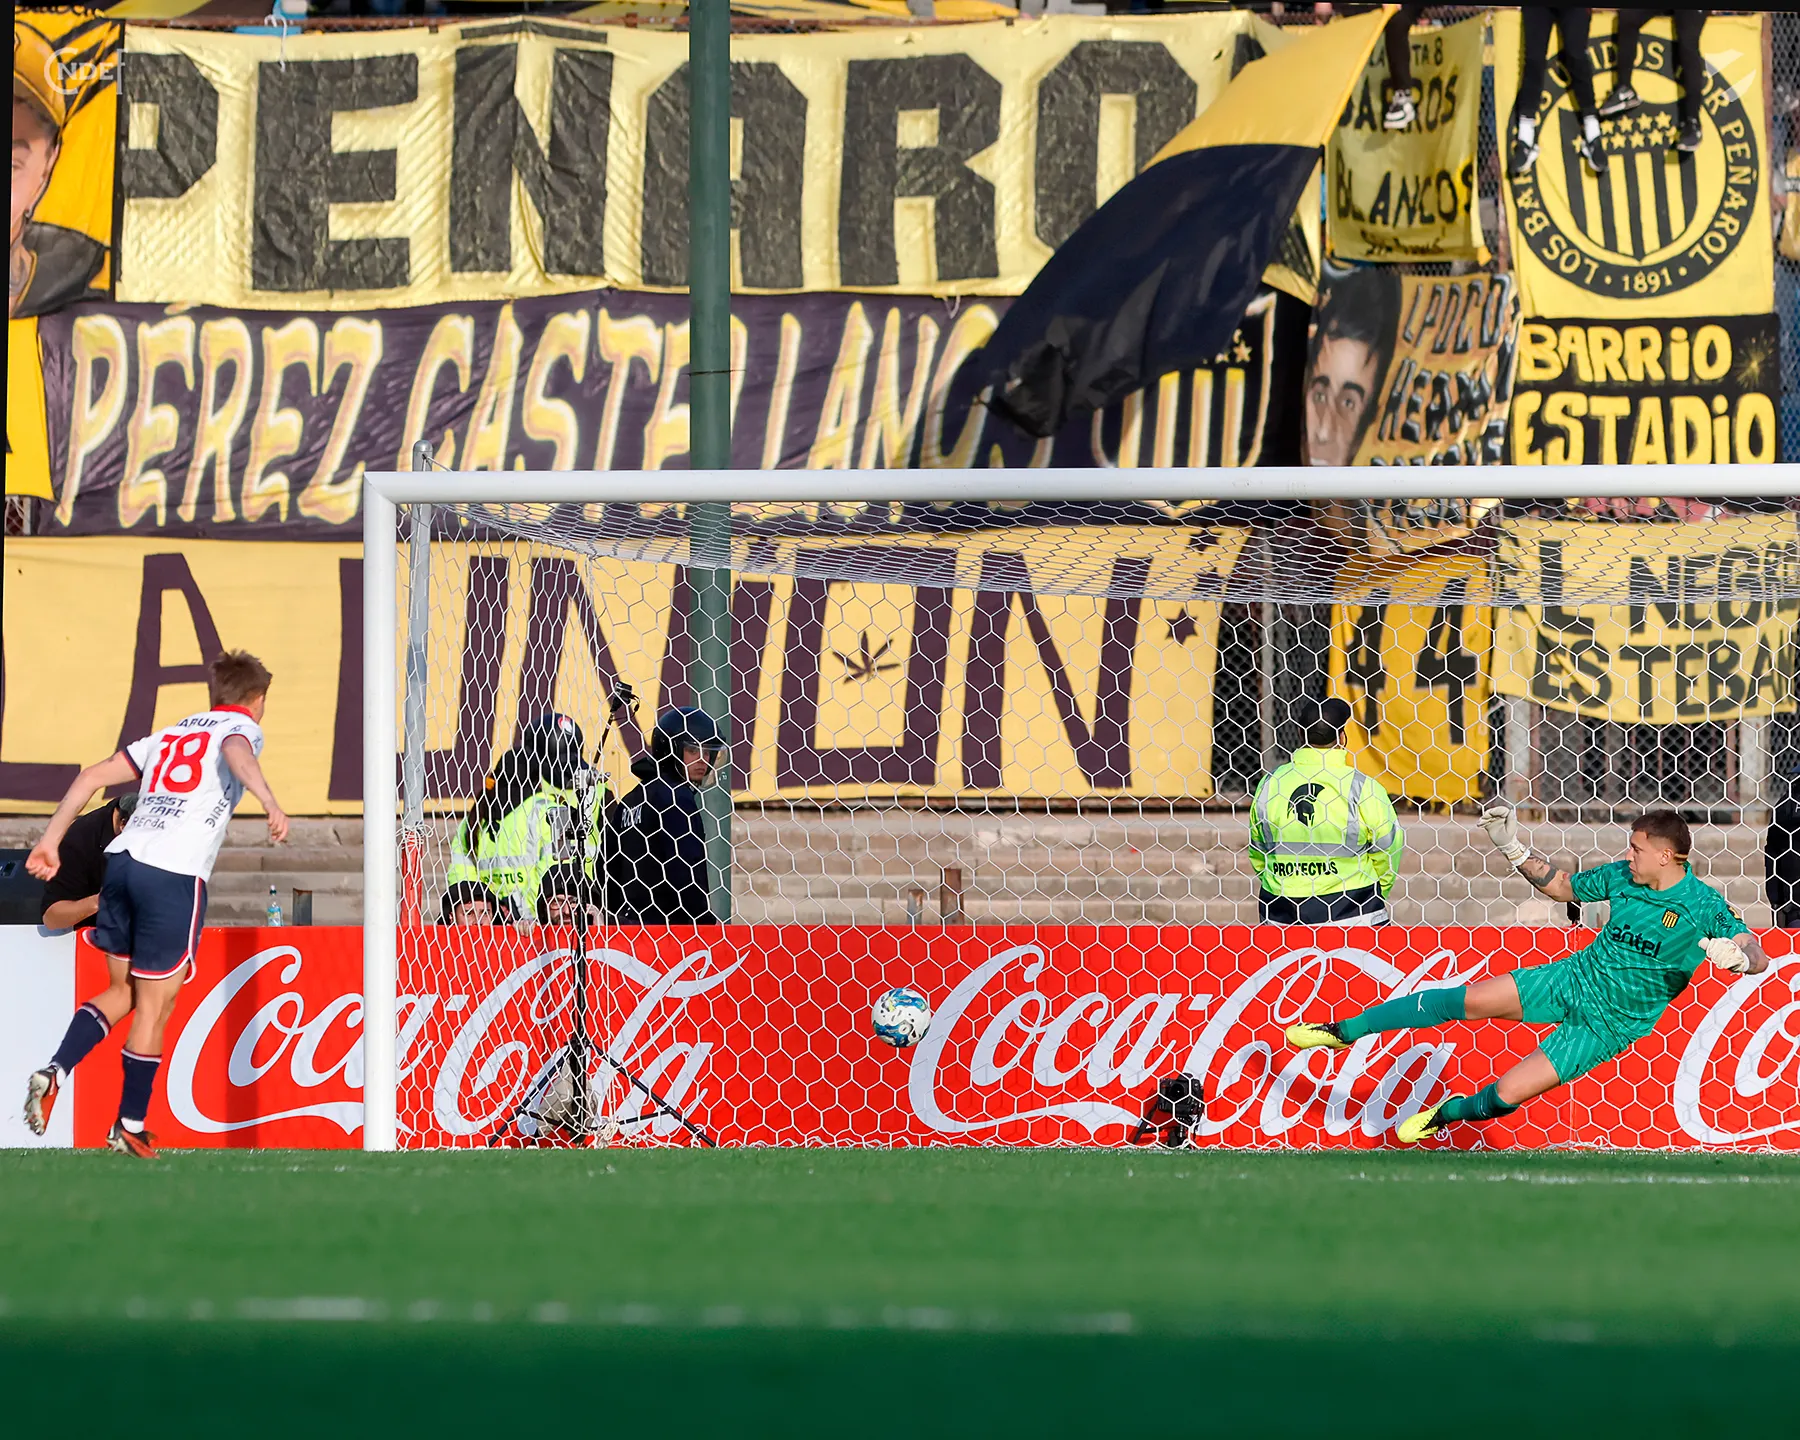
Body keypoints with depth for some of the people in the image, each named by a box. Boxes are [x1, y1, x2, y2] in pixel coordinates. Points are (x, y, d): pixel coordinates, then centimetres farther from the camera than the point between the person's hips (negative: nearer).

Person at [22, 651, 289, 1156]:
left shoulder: (169, 736, 25)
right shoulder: (241, 727, 7)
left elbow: (92, 776, 20)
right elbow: (236, 754, -19)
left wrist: (50, 840, 20)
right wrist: (271, 804, -33)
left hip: (122, 861, 6)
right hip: (174, 874, -6)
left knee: (127, 992, 19)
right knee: (154, 1005, 3)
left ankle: (53, 1071, 1)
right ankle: (130, 1127, 8)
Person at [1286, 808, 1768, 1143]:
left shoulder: (1701, 906, -19)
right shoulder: (1621, 876, -2)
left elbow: (1758, 957, -24)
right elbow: (1560, 886, 14)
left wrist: (1736, 956, -48)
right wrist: (1512, 849, 2)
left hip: (1608, 1026, -5)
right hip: (1573, 979, 5)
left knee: (1507, 1094, -10)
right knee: (1468, 1000, -8)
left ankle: (1449, 1113, 26)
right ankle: (1345, 1031, 5)